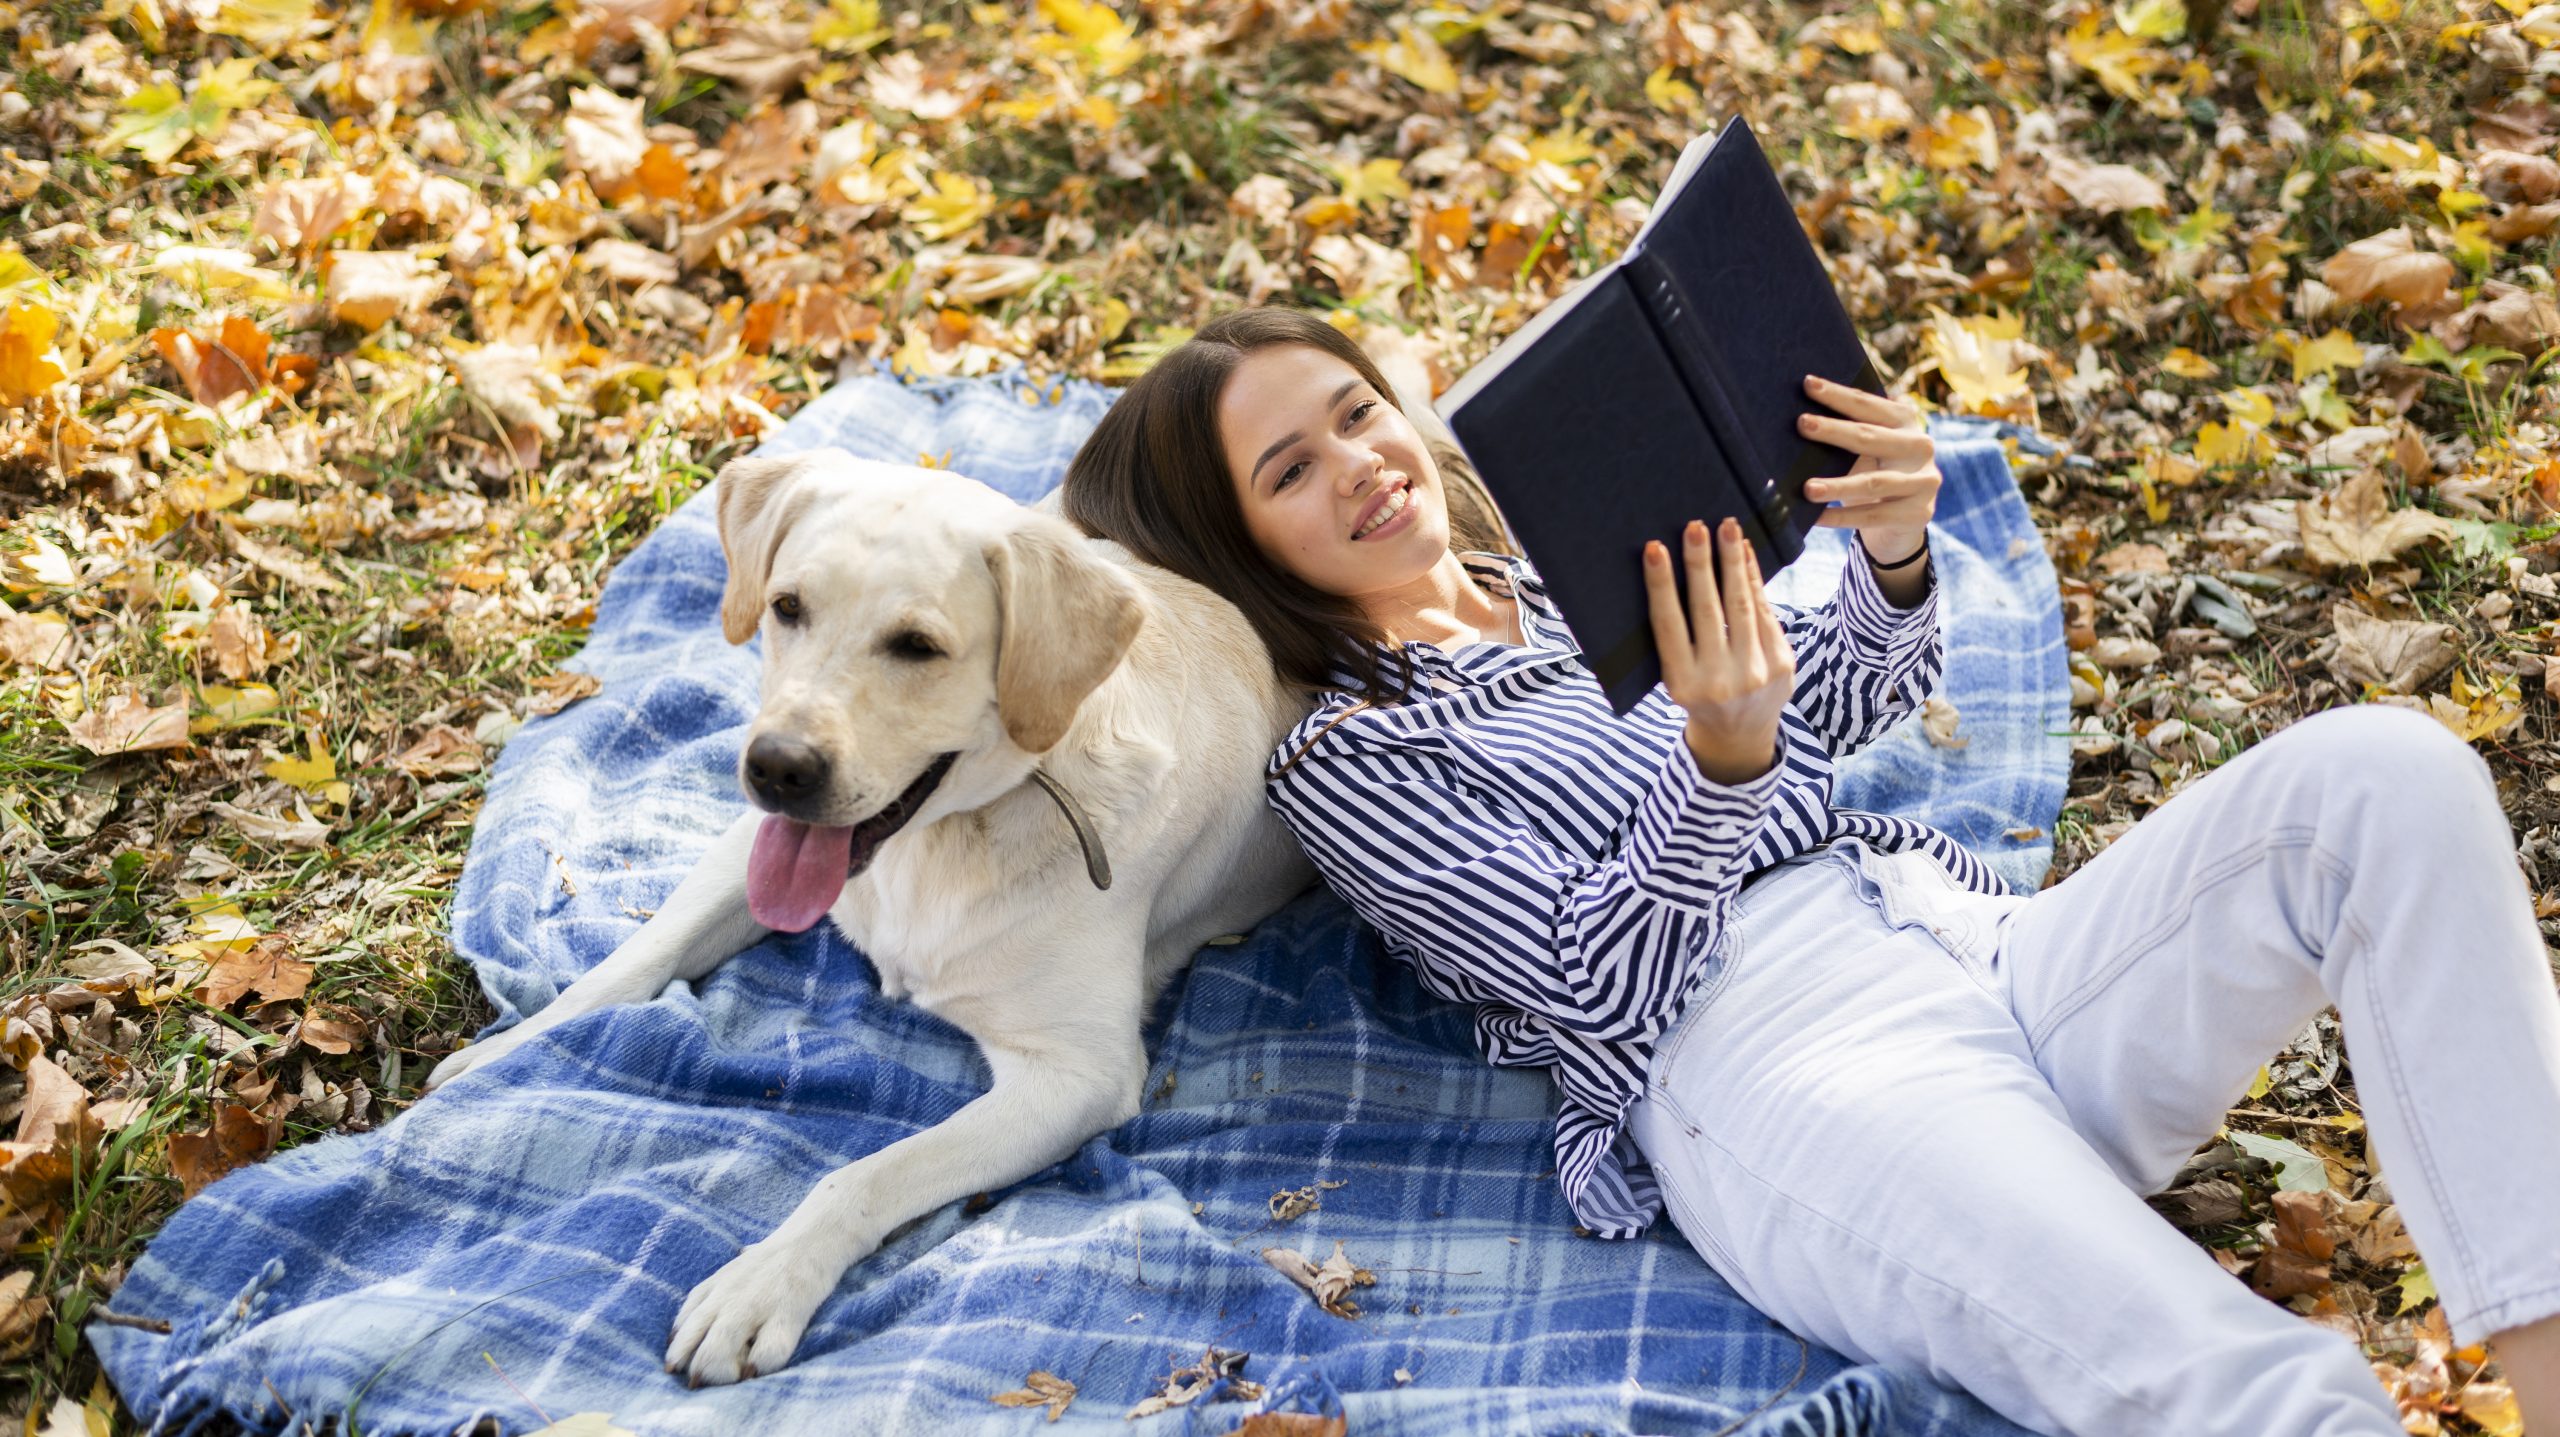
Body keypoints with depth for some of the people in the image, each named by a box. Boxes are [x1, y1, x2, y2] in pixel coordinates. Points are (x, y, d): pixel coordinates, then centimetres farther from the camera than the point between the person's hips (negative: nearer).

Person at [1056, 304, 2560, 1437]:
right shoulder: (1341, 763, 7)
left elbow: (1846, 706, 24)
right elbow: (1602, 988, -4)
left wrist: (1893, 556, 1)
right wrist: (1718, 759, -22)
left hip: (1983, 947, 7)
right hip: (1769, 1062, -7)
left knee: (2386, 766, -21)